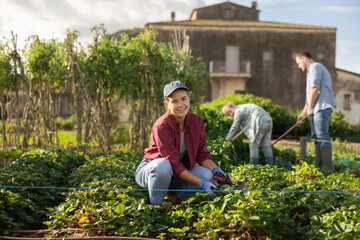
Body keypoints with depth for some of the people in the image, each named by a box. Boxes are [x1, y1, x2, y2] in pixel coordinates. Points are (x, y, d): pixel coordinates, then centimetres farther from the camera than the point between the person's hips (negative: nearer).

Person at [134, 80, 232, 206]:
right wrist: (202, 184, -33)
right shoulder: (161, 127, -26)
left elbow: (202, 154, 0)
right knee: (162, 165, -40)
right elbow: (173, 165, -28)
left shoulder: (196, 121, -7)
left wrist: (216, 170, -21)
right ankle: (155, 205, -17)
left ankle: (174, 195, -1)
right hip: (150, 171, -5)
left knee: (207, 174, -22)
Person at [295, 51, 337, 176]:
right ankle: (319, 166, 9)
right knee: (316, 137, 8)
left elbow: (315, 89, -15)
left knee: (322, 136, -15)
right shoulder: (311, 71, 28)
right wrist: (303, 113, 24)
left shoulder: (315, 67, -4)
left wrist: (310, 108, -10)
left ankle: (328, 168, -19)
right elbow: (310, 95, 28)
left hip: (322, 107, -10)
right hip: (316, 110, 10)